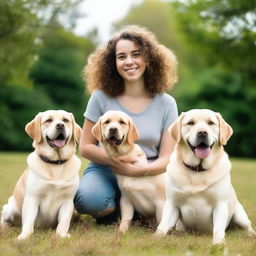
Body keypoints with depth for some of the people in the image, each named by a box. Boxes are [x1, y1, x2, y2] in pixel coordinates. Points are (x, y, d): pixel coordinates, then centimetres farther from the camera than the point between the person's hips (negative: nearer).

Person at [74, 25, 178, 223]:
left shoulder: (166, 104, 0)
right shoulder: (101, 97, -2)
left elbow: (167, 158, -4)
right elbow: (85, 147, 0)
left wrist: (141, 170, -26)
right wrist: (118, 160, -18)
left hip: (148, 175, 2)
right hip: (104, 171, -2)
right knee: (90, 199, -36)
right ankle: (112, 212, 2)